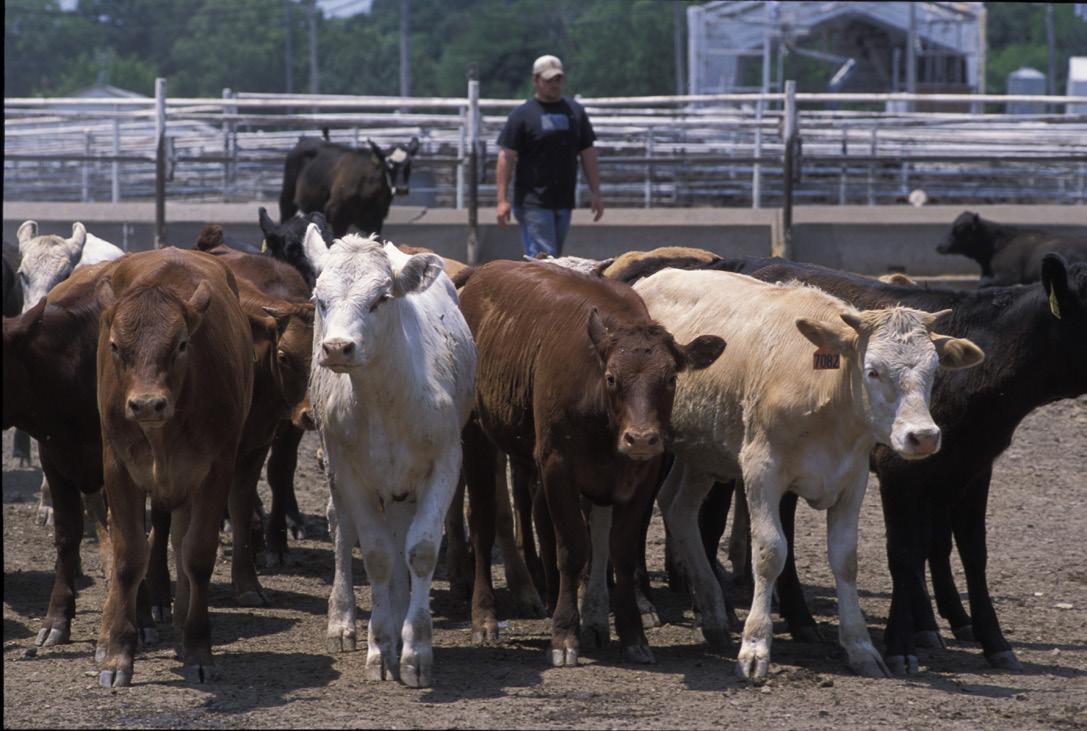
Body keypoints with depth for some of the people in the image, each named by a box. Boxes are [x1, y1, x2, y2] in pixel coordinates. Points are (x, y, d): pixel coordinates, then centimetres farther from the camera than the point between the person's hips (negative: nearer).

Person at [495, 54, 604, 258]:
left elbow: (588, 153, 17)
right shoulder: (522, 115, -2)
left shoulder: (575, 112, 13)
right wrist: (502, 200, -12)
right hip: (533, 202, -5)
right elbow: (506, 157, -5)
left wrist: (595, 193, 11)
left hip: (564, 202, 5)